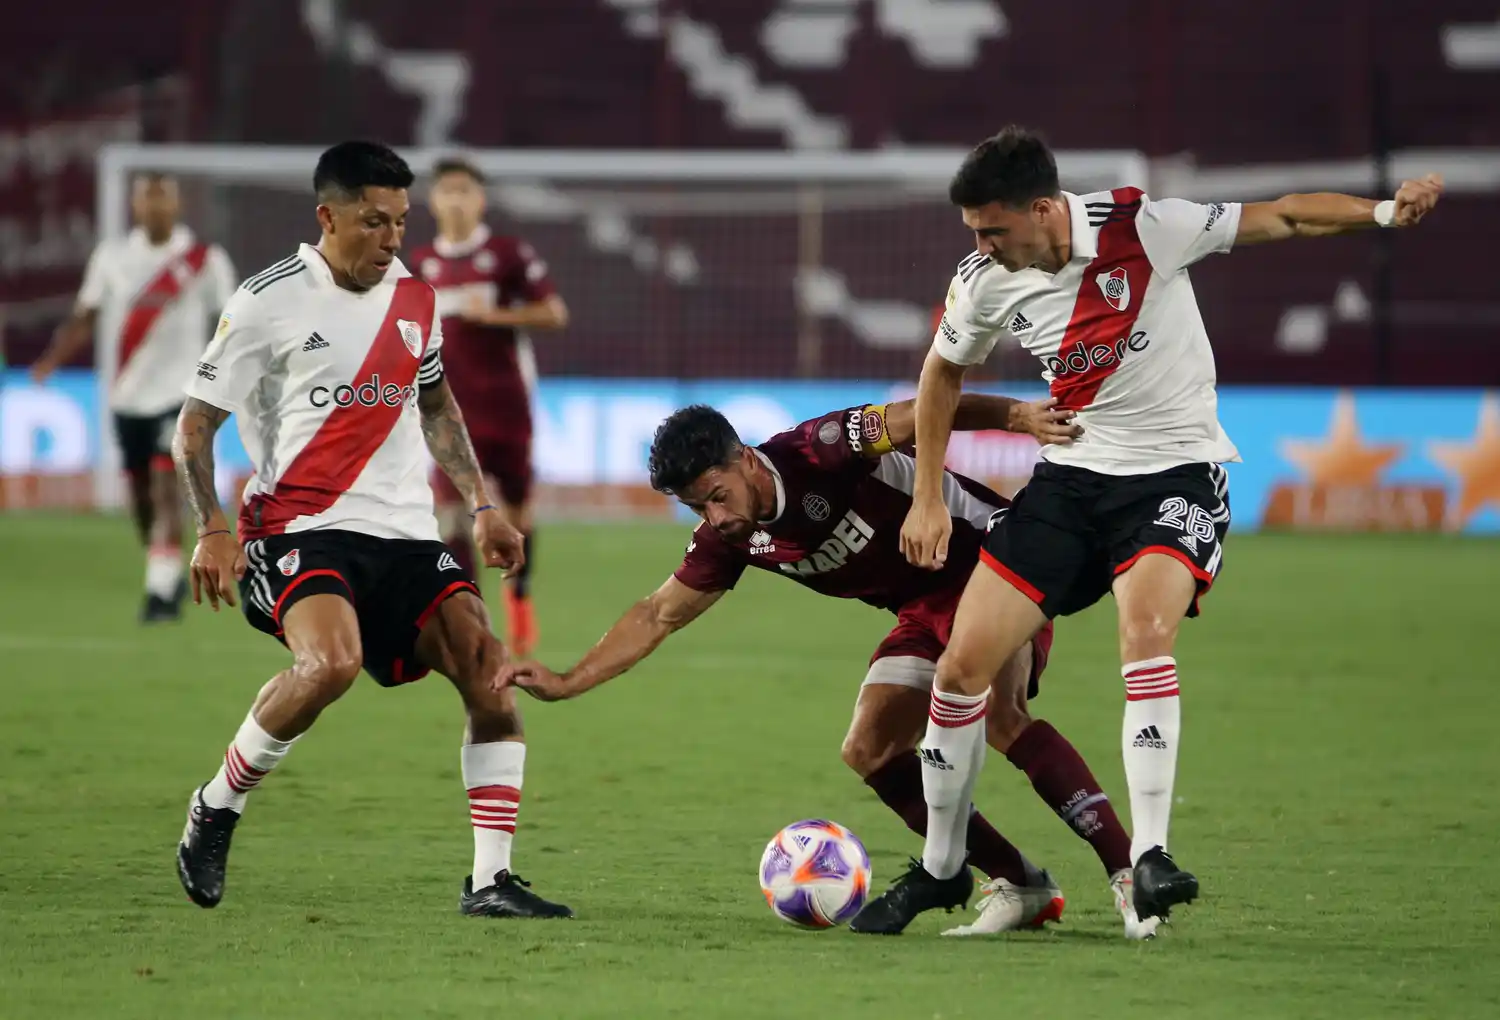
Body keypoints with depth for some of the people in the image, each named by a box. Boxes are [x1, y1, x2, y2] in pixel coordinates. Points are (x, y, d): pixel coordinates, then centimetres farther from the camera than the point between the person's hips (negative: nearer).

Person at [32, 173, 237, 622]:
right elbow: (86, 317, 3)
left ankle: (161, 591, -17)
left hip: (178, 392, -4)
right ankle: (169, 577, 32)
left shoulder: (206, 260, -3)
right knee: (141, 497, 11)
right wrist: (53, 358, -12)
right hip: (127, 395, 4)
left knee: (166, 488, -17)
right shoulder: (111, 256, 5)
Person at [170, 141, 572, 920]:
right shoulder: (271, 302, -5)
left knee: (492, 674, -10)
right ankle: (216, 808, -9)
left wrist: (481, 505, 21)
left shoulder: (415, 298, 12)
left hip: (404, 533, 6)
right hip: (301, 527, -6)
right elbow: (195, 423, -1)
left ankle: (490, 879, -5)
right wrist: (212, 528, -13)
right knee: (331, 661, -33)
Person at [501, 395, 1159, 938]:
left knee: (997, 713, -31)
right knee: (870, 752, -4)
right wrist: (566, 684, 1)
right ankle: (1022, 889, 1)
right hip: (925, 609, 8)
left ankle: (1129, 873, -33)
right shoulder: (734, 540, -1)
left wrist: (1017, 415, -41)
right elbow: (659, 615, 8)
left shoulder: (818, 453, -23)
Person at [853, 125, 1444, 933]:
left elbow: (1282, 217, -11)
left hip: (1176, 471, -4)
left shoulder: (1140, 227, -17)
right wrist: (927, 498, 11)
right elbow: (944, 370, 15)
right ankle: (940, 868, 16)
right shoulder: (984, 281, -5)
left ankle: (1149, 859, -29)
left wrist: (1383, 211, -26)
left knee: (1146, 630, -32)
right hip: (1071, 475, 4)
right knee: (962, 664, -3)